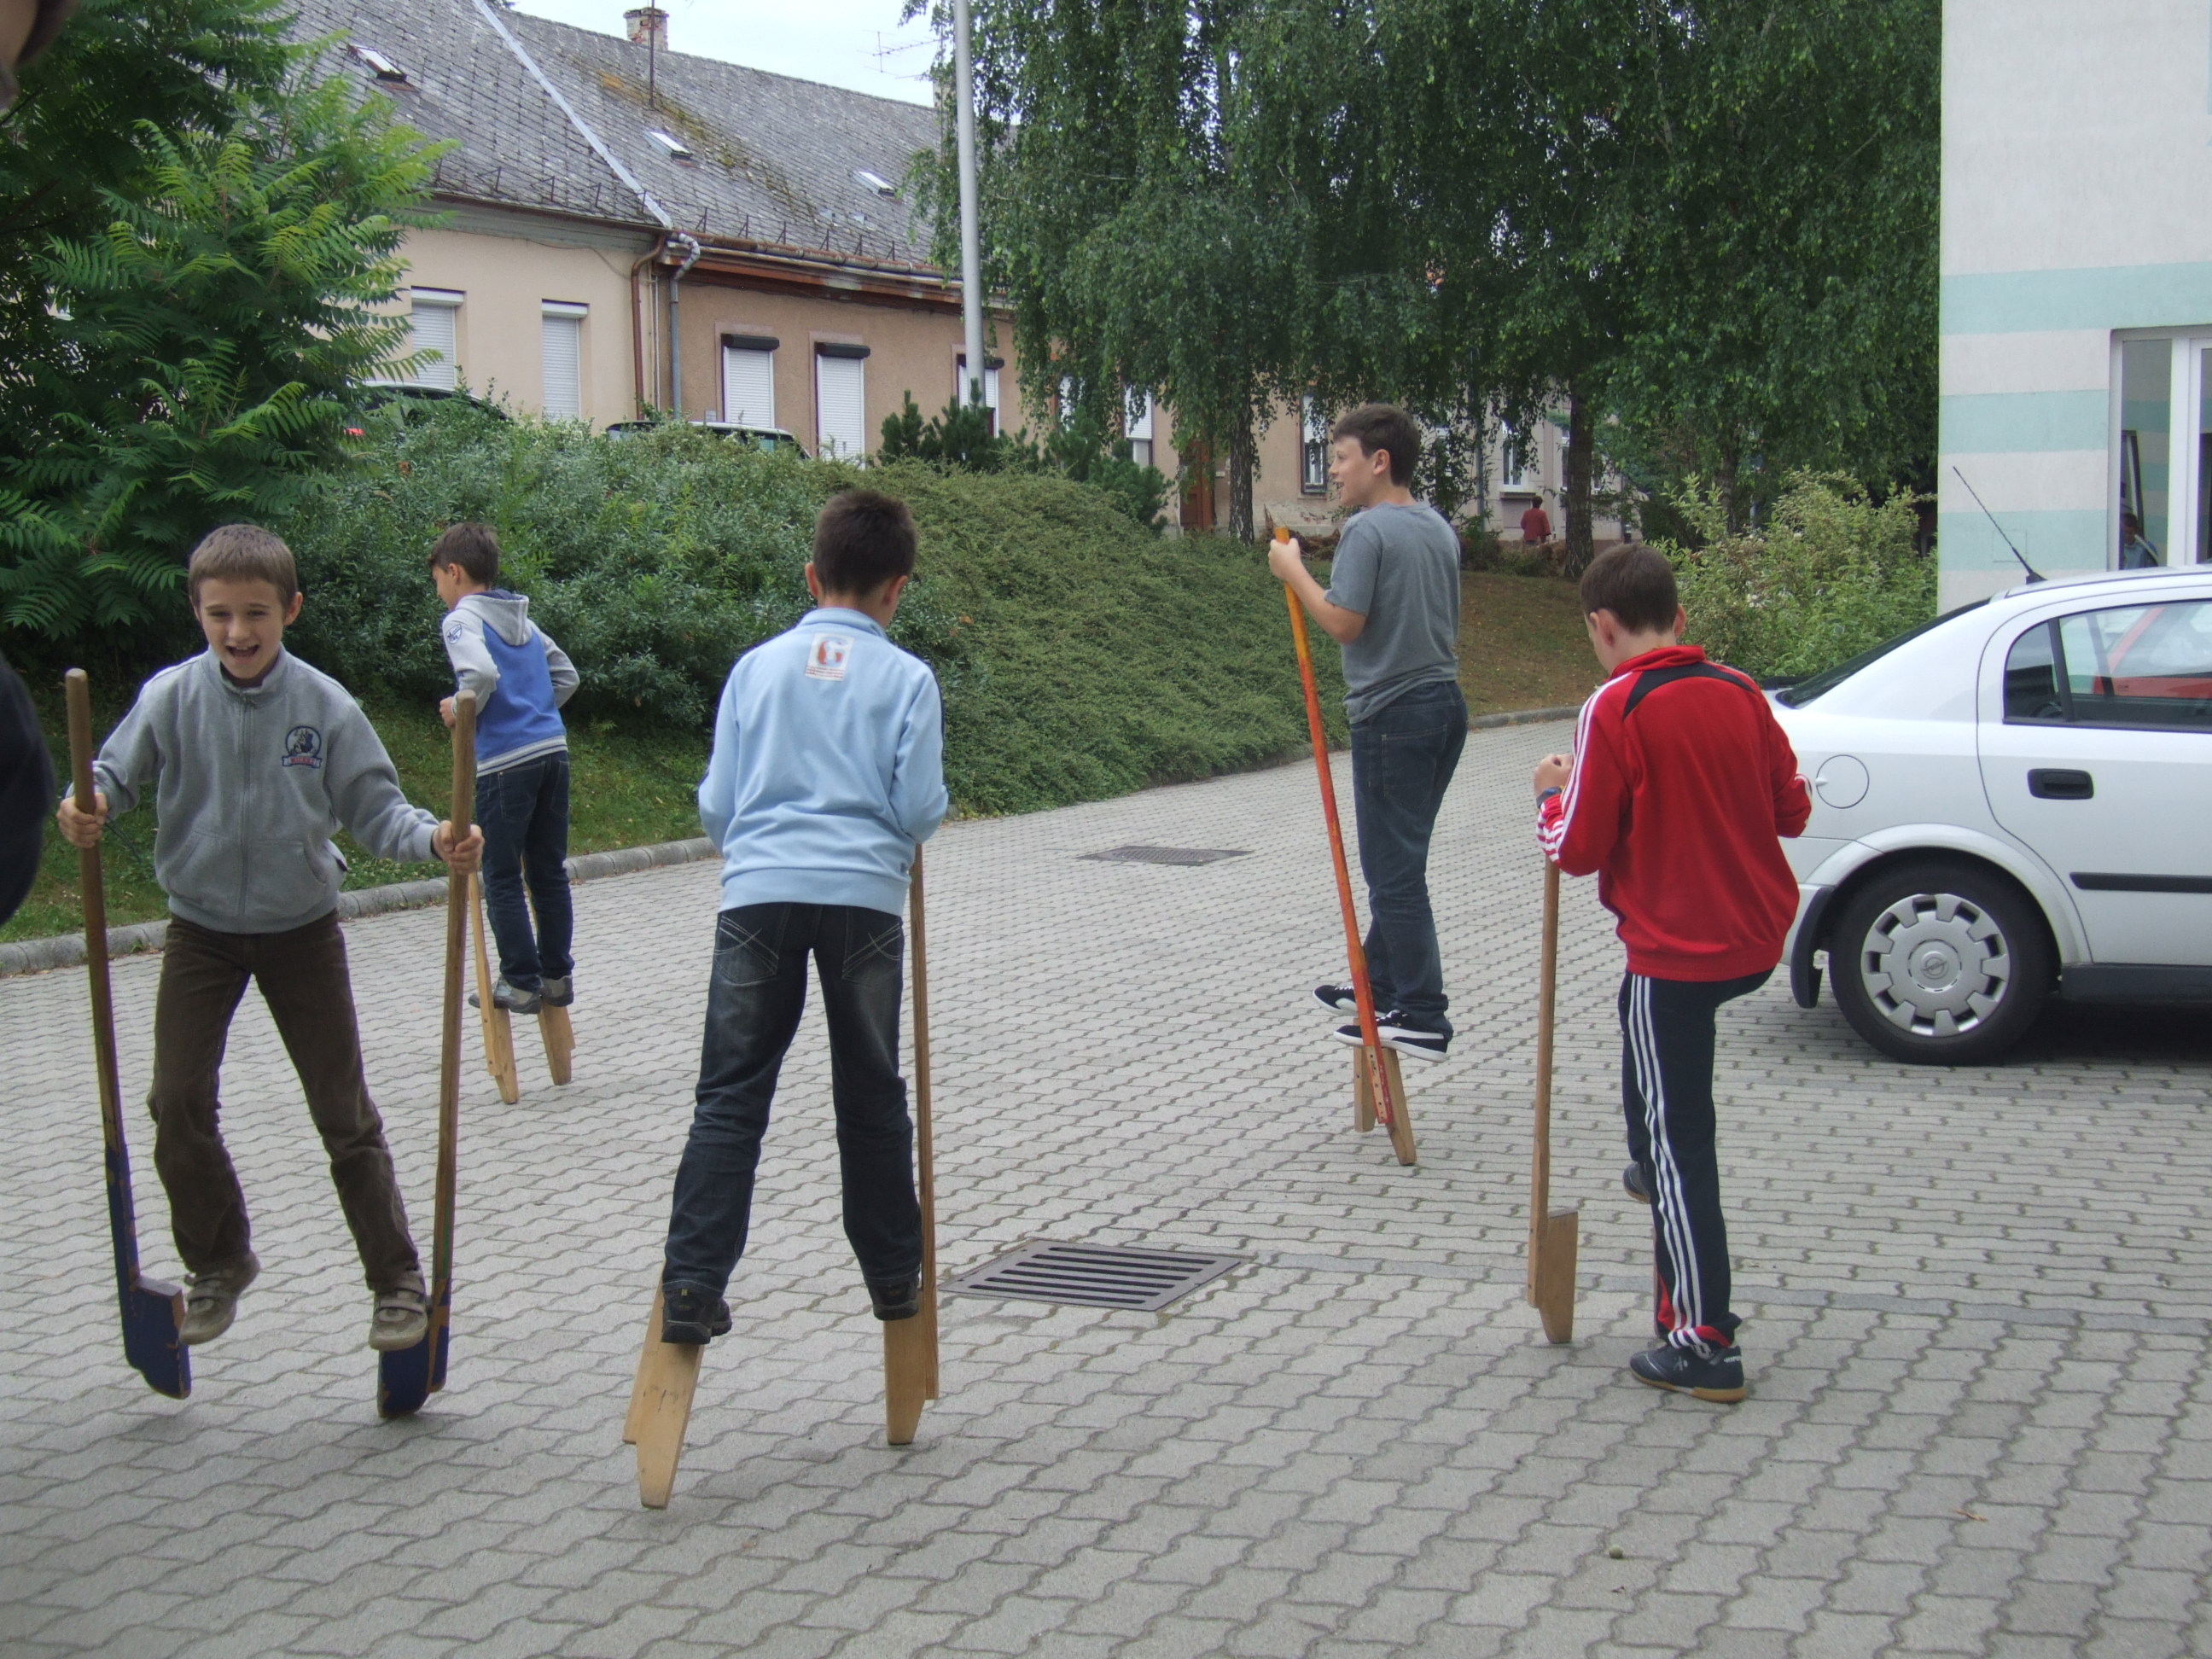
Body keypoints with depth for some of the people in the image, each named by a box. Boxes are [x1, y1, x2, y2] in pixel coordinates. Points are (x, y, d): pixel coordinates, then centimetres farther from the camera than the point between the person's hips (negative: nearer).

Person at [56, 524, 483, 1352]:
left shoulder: (325, 706, -15)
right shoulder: (170, 698, -14)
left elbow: (375, 809, -12)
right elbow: (115, 774, -10)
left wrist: (436, 839, -31)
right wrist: (87, 806, -33)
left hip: (303, 931, -1)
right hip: (202, 931, 1)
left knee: (344, 1113, 4)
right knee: (178, 1103, -1)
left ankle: (397, 1281, 17)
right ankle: (219, 1264, 23)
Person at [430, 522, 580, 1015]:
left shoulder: (462, 619, -5)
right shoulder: (522, 619, 17)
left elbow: (482, 674, -23)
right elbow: (566, 675, 21)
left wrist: (461, 711, -6)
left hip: (505, 761, -7)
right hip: (552, 750, 7)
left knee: (502, 878, 3)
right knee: (549, 871, 13)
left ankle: (521, 983, 5)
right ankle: (557, 975, 18)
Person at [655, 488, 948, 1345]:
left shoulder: (758, 666, 9)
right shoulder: (907, 678, 4)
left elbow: (716, 805, 10)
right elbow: (920, 810, 0)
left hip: (758, 890, 1)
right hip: (864, 896, -1)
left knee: (731, 1095, 2)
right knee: (871, 1097, 12)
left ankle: (692, 1283, -6)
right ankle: (893, 1276, 23)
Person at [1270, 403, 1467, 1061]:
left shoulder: (1368, 529, -14)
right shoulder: (1439, 529, 13)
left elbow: (1344, 623, -19)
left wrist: (1294, 571, -8)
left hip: (1394, 714, -9)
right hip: (1445, 704, 9)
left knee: (1395, 871, -4)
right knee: (1398, 861, 19)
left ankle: (1421, 1017, -4)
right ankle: (1380, 987, 29)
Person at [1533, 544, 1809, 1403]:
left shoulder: (1617, 707, -16)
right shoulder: (1740, 694, 3)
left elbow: (1579, 850, -14)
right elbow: (1793, 810, 11)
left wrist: (1552, 795, 5)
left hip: (1677, 952, -7)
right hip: (1756, 940, 7)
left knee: (1677, 1142, 1)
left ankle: (1703, 1346, 5)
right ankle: (1652, 1169, 51)